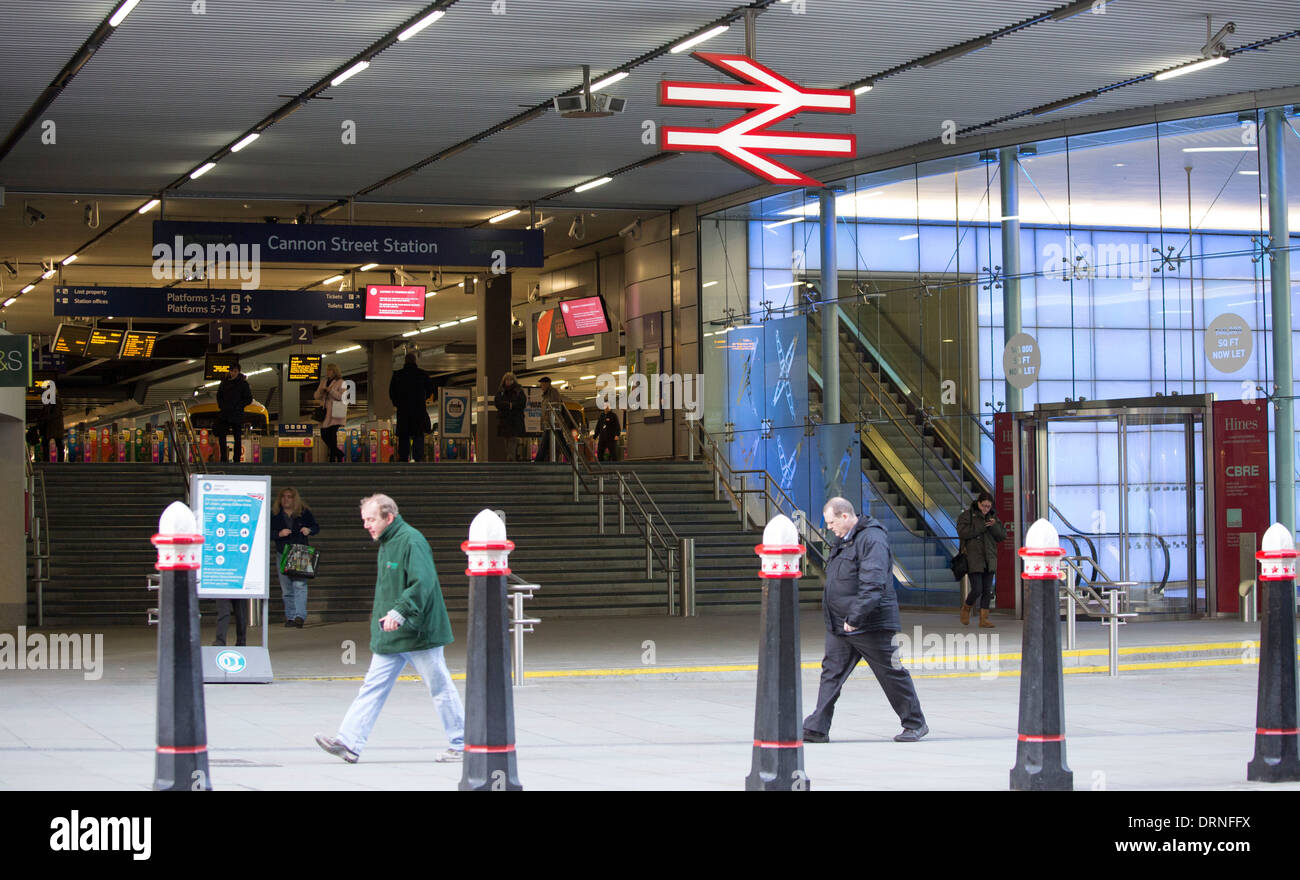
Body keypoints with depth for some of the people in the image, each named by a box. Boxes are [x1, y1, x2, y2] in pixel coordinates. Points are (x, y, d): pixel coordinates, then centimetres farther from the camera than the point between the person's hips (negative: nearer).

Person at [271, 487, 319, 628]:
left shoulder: (304, 513, 5)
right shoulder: (274, 514, 6)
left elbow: (317, 528, 13)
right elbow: (268, 532, 5)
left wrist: (309, 530, -9)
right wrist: (279, 534, -13)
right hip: (282, 554, 2)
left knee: (299, 584, -16)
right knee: (286, 588, 4)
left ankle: (300, 616, -22)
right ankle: (290, 617, 11)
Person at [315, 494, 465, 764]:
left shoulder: (411, 541, -16)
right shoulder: (386, 543, 14)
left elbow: (423, 583, -26)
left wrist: (399, 612, -31)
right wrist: (380, 615, 21)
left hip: (418, 633, -9)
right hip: (390, 637, 9)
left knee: (440, 688, 2)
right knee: (373, 686, 2)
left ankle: (462, 744, 12)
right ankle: (348, 742, -2)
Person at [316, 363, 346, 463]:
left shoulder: (340, 382, -3)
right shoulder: (324, 381, 16)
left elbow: (342, 397, -13)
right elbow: (317, 396, 15)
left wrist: (330, 390, -20)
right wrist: (321, 391, -7)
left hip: (335, 413, -7)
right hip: (325, 412, 7)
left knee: (332, 435, -11)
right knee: (324, 435, 3)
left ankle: (332, 458, -5)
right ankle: (339, 453, 21)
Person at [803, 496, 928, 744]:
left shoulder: (872, 540, -18)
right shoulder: (845, 540, 14)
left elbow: (873, 585, -26)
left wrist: (855, 617, -27)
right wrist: (839, 619, 20)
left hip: (870, 627, -9)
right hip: (839, 626, 9)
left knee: (891, 674, 3)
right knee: (831, 673, 3)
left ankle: (915, 724, 16)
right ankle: (817, 729, 3)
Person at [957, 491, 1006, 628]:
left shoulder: (993, 517, 12)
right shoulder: (967, 515, -3)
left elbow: (1003, 536, 7)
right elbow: (962, 532, -18)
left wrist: (994, 526, -12)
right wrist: (981, 527, -18)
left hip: (989, 560, 5)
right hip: (973, 559, -5)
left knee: (987, 590, 2)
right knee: (977, 590, -10)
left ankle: (984, 619, 8)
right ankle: (966, 609, 18)